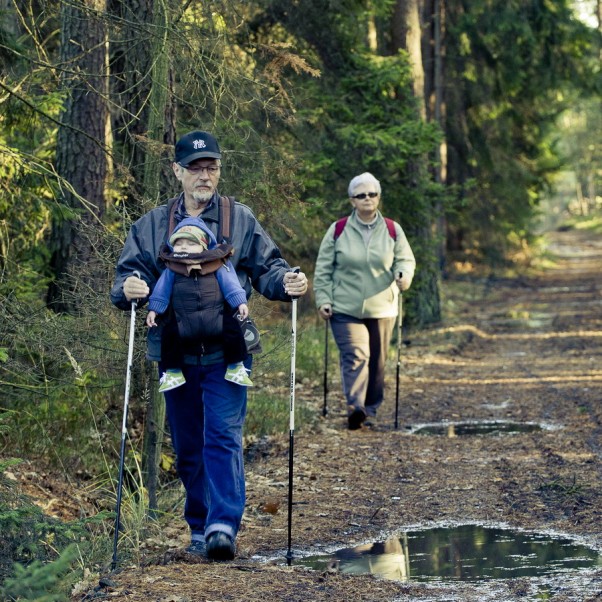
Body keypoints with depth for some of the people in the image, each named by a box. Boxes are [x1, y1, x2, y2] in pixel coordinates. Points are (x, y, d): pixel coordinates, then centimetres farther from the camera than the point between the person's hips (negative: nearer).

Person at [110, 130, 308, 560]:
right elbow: (129, 274, 4)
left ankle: (224, 526, -19)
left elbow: (266, 269, 8)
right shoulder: (152, 225, 9)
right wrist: (129, 289, -20)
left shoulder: (241, 220, 6)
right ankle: (199, 528, 21)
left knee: (223, 438, -13)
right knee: (188, 448, 10)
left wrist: (288, 282, -14)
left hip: (226, 353, -2)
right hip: (174, 355, 2)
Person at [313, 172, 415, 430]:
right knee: (355, 355, -19)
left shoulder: (392, 230, 5)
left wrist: (404, 275, -12)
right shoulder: (338, 230, 0)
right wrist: (323, 299, -3)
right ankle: (355, 407, -28)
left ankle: (371, 410, 20)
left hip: (381, 309, 3)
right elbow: (323, 269, 5)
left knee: (377, 361, 8)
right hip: (345, 309, -3)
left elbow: (406, 260, 11)